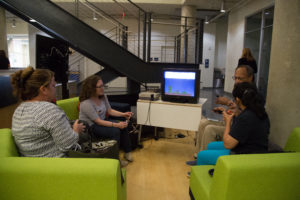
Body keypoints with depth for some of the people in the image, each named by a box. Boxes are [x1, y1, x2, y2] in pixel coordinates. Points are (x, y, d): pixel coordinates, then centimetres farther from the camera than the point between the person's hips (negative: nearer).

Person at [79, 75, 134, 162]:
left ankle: (127, 152, 1)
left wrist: (123, 114, -8)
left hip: (102, 121, 8)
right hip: (90, 127, -7)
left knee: (123, 126, -12)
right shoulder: (86, 104, -27)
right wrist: (116, 125, -30)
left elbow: (110, 111, 6)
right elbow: (98, 122, -27)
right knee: (115, 131, -26)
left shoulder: (103, 96, -2)